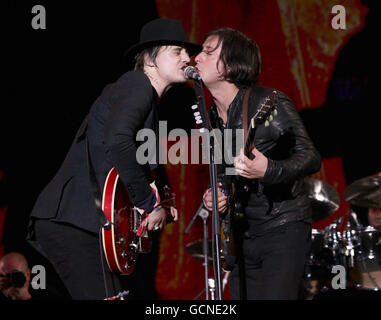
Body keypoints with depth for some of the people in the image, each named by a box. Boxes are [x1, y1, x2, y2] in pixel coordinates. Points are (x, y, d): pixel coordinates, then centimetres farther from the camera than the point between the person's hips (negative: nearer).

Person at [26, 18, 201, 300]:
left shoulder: (148, 98, 25)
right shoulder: (137, 85, -5)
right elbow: (117, 142, -24)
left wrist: (158, 207, 15)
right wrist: (149, 203, -16)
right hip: (71, 222, -10)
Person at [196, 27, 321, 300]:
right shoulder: (212, 118, 9)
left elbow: (312, 158, -17)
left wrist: (269, 170, -36)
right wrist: (214, 197, 0)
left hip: (284, 229, -7)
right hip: (243, 235, 7)